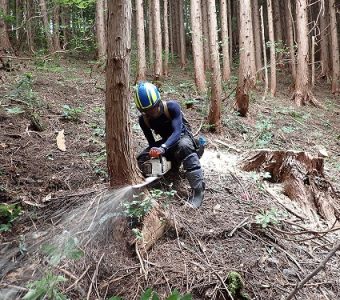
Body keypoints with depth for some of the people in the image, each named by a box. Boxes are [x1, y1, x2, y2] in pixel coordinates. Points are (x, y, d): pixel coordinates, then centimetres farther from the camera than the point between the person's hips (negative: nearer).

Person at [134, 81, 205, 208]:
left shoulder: (172, 106, -26)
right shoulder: (143, 120, -12)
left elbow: (177, 131, -36)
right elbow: (151, 142, -9)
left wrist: (163, 148, -53)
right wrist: (153, 152, -32)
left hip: (182, 137, -5)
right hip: (166, 142, 6)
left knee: (184, 146, -43)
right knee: (141, 160, -11)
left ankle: (198, 188, -43)